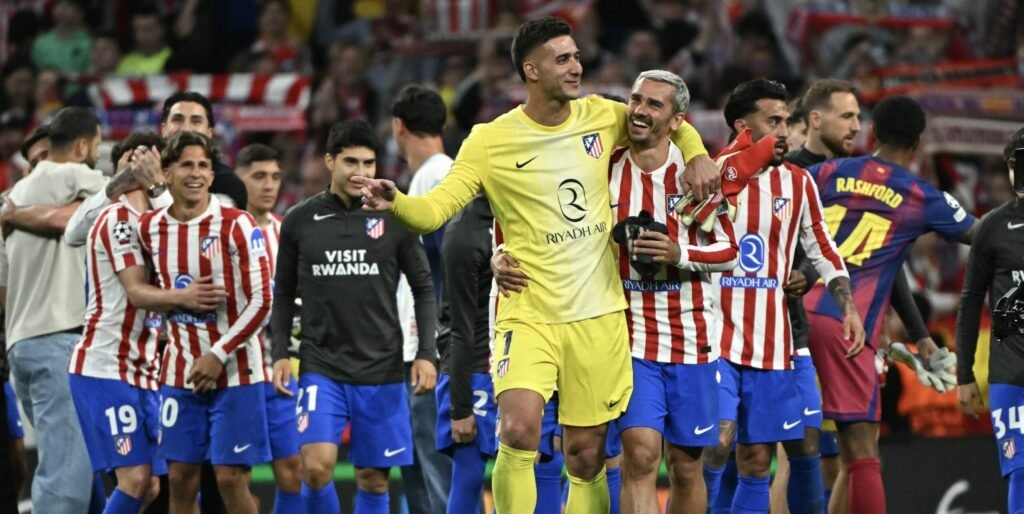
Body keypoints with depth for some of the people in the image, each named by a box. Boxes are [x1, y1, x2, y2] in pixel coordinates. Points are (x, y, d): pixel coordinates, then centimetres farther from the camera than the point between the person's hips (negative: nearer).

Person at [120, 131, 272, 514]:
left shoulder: (236, 225, -10)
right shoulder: (149, 229, 4)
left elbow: (261, 302, -12)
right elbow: (134, 290, 10)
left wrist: (217, 356, -15)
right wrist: (180, 298, -10)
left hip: (234, 371, -4)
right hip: (180, 373, 4)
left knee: (231, 478, -7)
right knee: (180, 478, 4)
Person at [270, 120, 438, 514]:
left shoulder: (393, 219, 0)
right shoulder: (300, 222, 3)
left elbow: (423, 289, 6)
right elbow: (284, 294, 11)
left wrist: (426, 353, -3)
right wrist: (280, 354, 1)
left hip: (382, 370, 0)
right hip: (321, 367, 0)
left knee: (373, 478, 4)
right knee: (316, 466, -16)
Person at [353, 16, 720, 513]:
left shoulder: (602, 117, 4)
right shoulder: (490, 141, -6)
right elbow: (434, 209, -12)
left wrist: (696, 155, 5)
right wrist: (393, 201, -33)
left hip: (598, 316, 3)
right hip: (529, 313, -3)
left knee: (587, 457, 7)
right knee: (518, 431, -24)